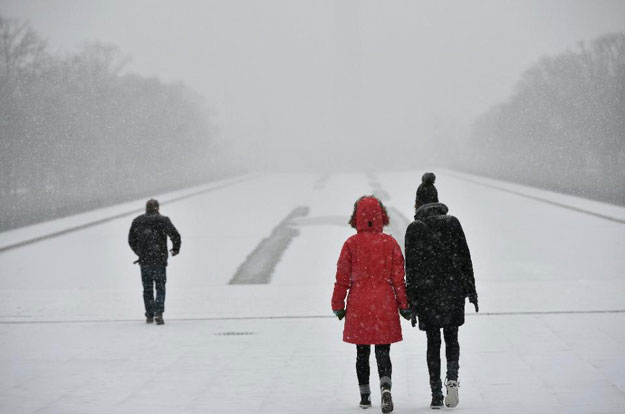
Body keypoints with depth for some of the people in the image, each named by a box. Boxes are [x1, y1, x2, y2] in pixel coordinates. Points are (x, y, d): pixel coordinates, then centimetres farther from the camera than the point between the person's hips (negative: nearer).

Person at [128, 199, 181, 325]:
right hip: (160, 261, -2)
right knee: (160, 288, 3)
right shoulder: (163, 220, -4)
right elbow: (175, 236, -9)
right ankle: (158, 313, -13)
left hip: (144, 261, 2)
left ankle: (149, 315, 11)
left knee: (147, 289, 12)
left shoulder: (137, 221, 6)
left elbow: (131, 240, 14)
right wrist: (175, 249, 9)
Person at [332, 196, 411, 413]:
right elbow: (398, 277, 0)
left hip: (358, 306, 0)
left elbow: (342, 278, -2)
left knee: (362, 353, 13)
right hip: (384, 305, 0)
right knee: (383, 352, 3)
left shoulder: (351, 244, -5)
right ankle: (385, 387, -22)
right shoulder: (390, 243, -3)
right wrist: (404, 305, 8)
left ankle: (365, 396, 18)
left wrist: (338, 305, 8)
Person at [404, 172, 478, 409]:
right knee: (451, 339, 15)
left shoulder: (414, 229, -6)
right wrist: (471, 291, 9)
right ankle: (452, 378, -10)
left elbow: (411, 268, -5)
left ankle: (436, 394, 5)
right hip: (453, 290, 1)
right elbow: (465, 258, 1)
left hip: (426, 294, -1)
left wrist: (412, 304, -1)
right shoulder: (452, 223, -1)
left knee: (433, 343, 8)